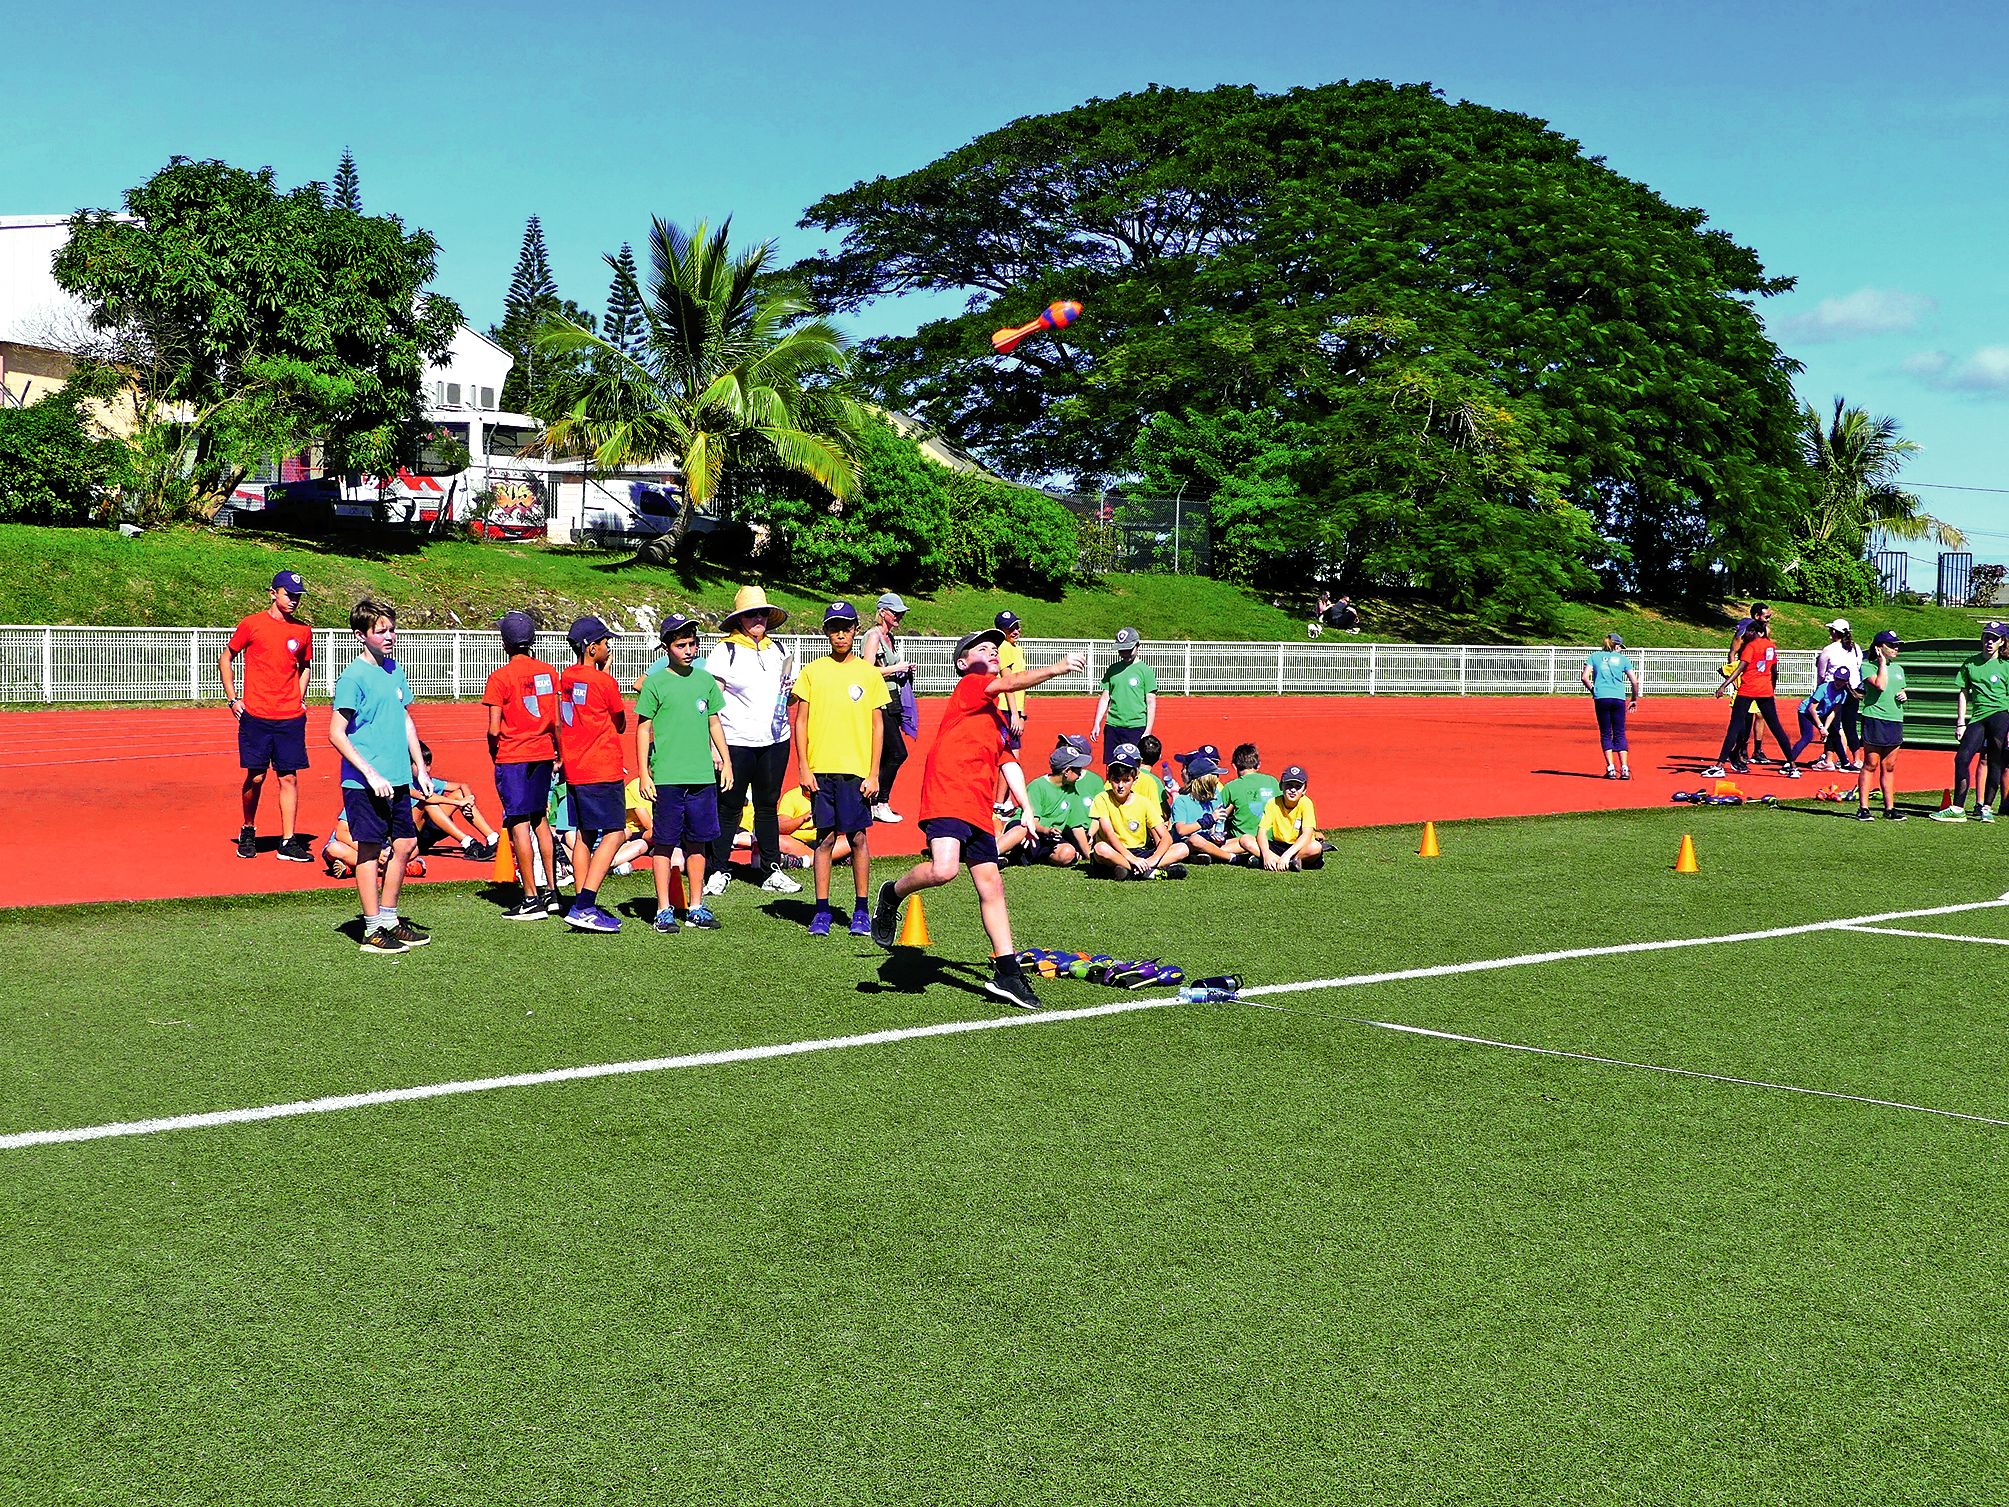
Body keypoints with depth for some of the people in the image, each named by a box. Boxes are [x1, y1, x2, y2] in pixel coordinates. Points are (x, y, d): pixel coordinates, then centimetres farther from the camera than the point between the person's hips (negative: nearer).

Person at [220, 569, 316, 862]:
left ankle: (289, 842, 2)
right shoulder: (252, 624, 0)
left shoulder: (303, 630, 9)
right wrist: (232, 699, 3)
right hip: (256, 716, -2)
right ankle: (247, 833, 22)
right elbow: (225, 659, 10)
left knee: (289, 778, 0)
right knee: (255, 777, 1)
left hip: (291, 717, 2)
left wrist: (300, 699, 11)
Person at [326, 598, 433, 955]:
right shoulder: (354, 677, -13)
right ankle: (373, 930, 6)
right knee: (370, 849, -1)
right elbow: (336, 733, -15)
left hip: (398, 779, 8)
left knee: (405, 844, 12)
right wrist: (371, 774, -18)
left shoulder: (395, 670, 10)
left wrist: (419, 766, 15)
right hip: (364, 783, -8)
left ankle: (389, 919, 25)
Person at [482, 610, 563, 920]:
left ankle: (531, 900, -1)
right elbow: (558, 721, 6)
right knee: (539, 820, 17)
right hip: (543, 753, 6)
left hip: (512, 758, -6)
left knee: (519, 825, -2)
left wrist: (493, 754, 5)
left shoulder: (500, 677, -11)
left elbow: (494, 729, -12)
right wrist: (558, 754, 17)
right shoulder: (548, 671, 4)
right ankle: (552, 892, 19)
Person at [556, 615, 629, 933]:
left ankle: (582, 907, 14)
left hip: (574, 771, 8)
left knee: (585, 835, 13)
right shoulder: (604, 681, -13)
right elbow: (621, 725, 2)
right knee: (614, 834, -7)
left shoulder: (566, 678, 8)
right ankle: (584, 908, -16)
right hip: (603, 770, -8)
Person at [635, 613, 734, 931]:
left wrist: (726, 761, 14)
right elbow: (643, 729, 0)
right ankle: (664, 909, 6)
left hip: (702, 775, 4)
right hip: (666, 777, -4)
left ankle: (697, 907, 16)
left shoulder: (705, 680, 10)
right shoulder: (655, 683, -2)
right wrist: (644, 773, -5)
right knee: (664, 842, 0)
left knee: (697, 842, 9)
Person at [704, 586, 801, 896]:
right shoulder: (726, 650, -3)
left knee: (768, 806, 11)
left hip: (775, 740, 5)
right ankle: (718, 872, 8)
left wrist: (790, 692, 0)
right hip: (736, 740, -5)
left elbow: (786, 696, 24)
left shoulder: (777, 649, 13)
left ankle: (772, 872, 16)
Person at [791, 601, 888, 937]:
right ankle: (822, 911, 8)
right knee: (826, 837, 2)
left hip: (857, 770, 0)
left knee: (858, 837, 1)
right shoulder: (812, 671, 6)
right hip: (821, 769, 0)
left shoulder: (869, 673, 5)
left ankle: (861, 910, 10)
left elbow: (878, 726, 6)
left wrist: (874, 774, 0)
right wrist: (804, 767, -2)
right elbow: (801, 721, 6)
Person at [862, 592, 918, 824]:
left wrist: (905, 669, 9)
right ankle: (880, 804, -4)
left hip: (893, 702, 9)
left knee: (885, 756, 8)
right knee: (898, 753, -11)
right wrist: (896, 668, -14)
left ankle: (876, 803, 12)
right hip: (880, 701, -9)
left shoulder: (891, 637, 17)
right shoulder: (874, 635, -9)